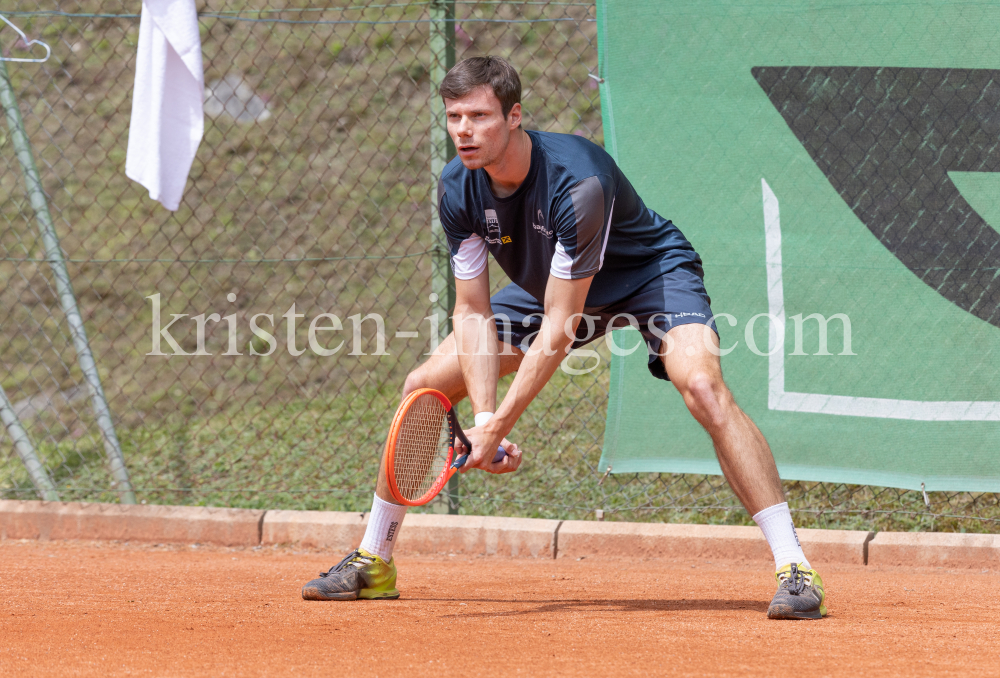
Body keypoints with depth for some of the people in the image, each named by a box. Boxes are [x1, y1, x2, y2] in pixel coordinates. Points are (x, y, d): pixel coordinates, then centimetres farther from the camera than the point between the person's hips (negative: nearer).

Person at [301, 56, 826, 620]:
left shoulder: (577, 181, -38)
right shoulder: (458, 189, -19)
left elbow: (560, 325, -35)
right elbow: (473, 312, -14)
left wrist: (500, 424, -36)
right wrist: (484, 415, -27)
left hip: (650, 272, -6)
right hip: (550, 286, 6)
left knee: (702, 386, -34)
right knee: (423, 388, -1)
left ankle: (794, 566, -33)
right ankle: (373, 562, 14)